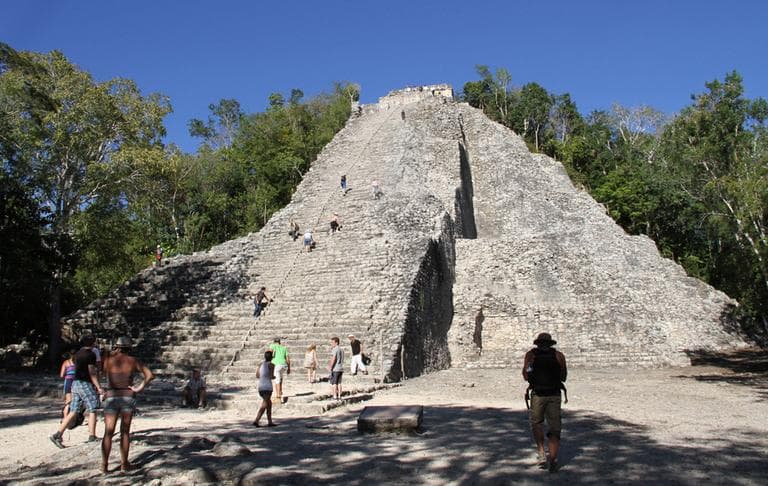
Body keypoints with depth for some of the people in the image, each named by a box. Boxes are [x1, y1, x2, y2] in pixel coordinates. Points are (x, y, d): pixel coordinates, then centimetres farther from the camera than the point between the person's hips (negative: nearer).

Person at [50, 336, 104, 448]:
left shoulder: (77, 354, 16)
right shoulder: (90, 354, -10)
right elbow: (91, 372, -15)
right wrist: (98, 387, -14)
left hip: (75, 383, 8)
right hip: (85, 384, -8)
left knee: (73, 412, 7)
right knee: (92, 410, 0)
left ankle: (58, 435, 1)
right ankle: (92, 436, 1)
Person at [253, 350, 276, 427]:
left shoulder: (261, 364, 14)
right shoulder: (271, 365, -4)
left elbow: (257, 375, 12)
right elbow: (271, 376, -10)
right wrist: (274, 377, 11)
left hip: (260, 387, 7)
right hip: (267, 386, -7)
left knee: (269, 403, 17)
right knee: (264, 405, -7)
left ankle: (270, 421, 17)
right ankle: (256, 420, -20)